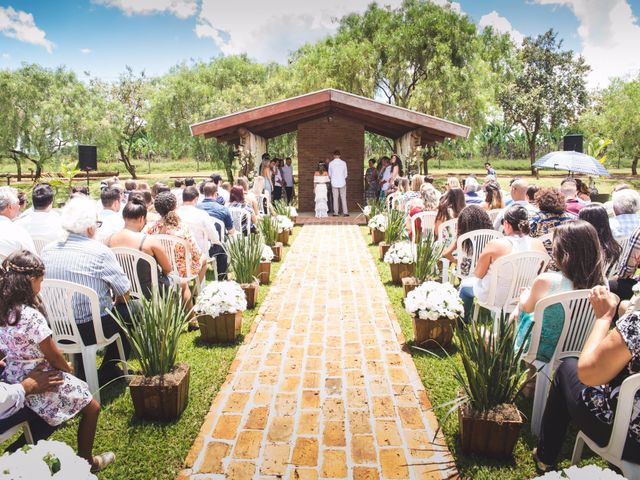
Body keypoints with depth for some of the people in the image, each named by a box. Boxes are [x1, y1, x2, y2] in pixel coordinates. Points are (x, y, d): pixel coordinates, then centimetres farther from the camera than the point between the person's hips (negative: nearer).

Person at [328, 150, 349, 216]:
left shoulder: (331, 163, -5)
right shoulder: (343, 163, -5)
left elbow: (329, 174, 4)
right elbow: (346, 174, 2)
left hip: (334, 183, 0)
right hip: (342, 183, 0)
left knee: (335, 198, 5)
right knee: (343, 198, 4)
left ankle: (336, 212, 5)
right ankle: (345, 212, 3)